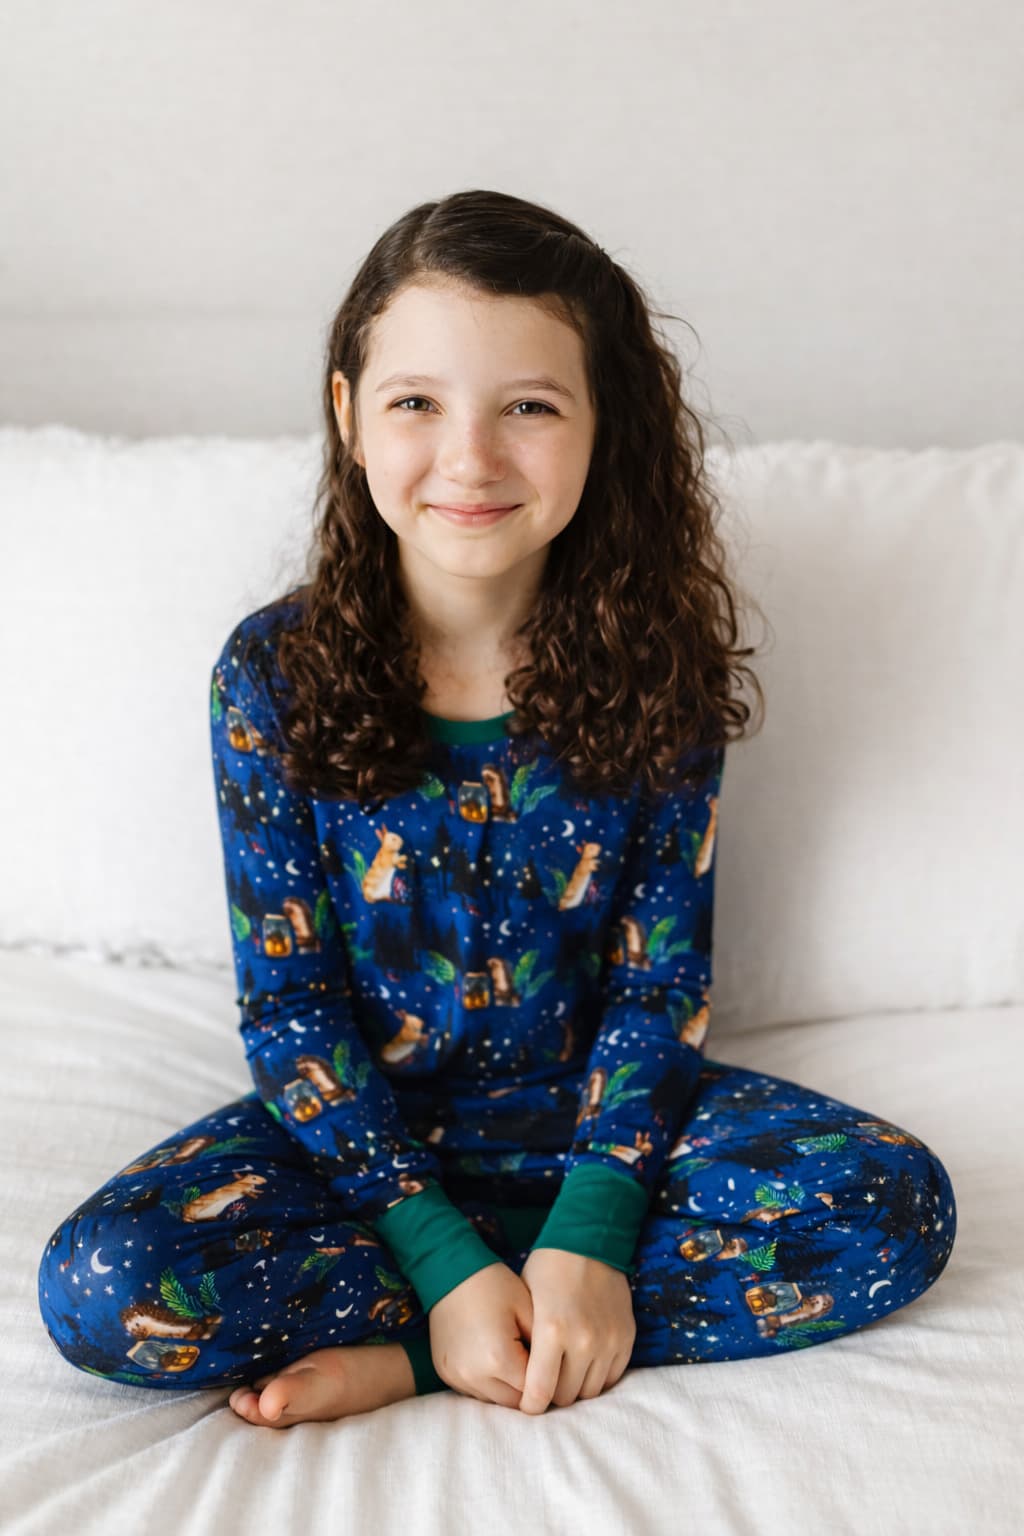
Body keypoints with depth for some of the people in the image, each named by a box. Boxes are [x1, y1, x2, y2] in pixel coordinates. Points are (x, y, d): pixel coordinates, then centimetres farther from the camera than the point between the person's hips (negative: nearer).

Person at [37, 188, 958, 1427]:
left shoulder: (654, 666, -9)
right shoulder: (273, 672, -12)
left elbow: (662, 980, -7)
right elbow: (287, 1002, -11)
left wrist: (592, 1231, -20)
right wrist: (445, 1259, -20)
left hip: (591, 1108, 2)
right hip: (366, 1122, -1)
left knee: (898, 1204, -22)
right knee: (98, 1285, -25)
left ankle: (398, 1356, -17)